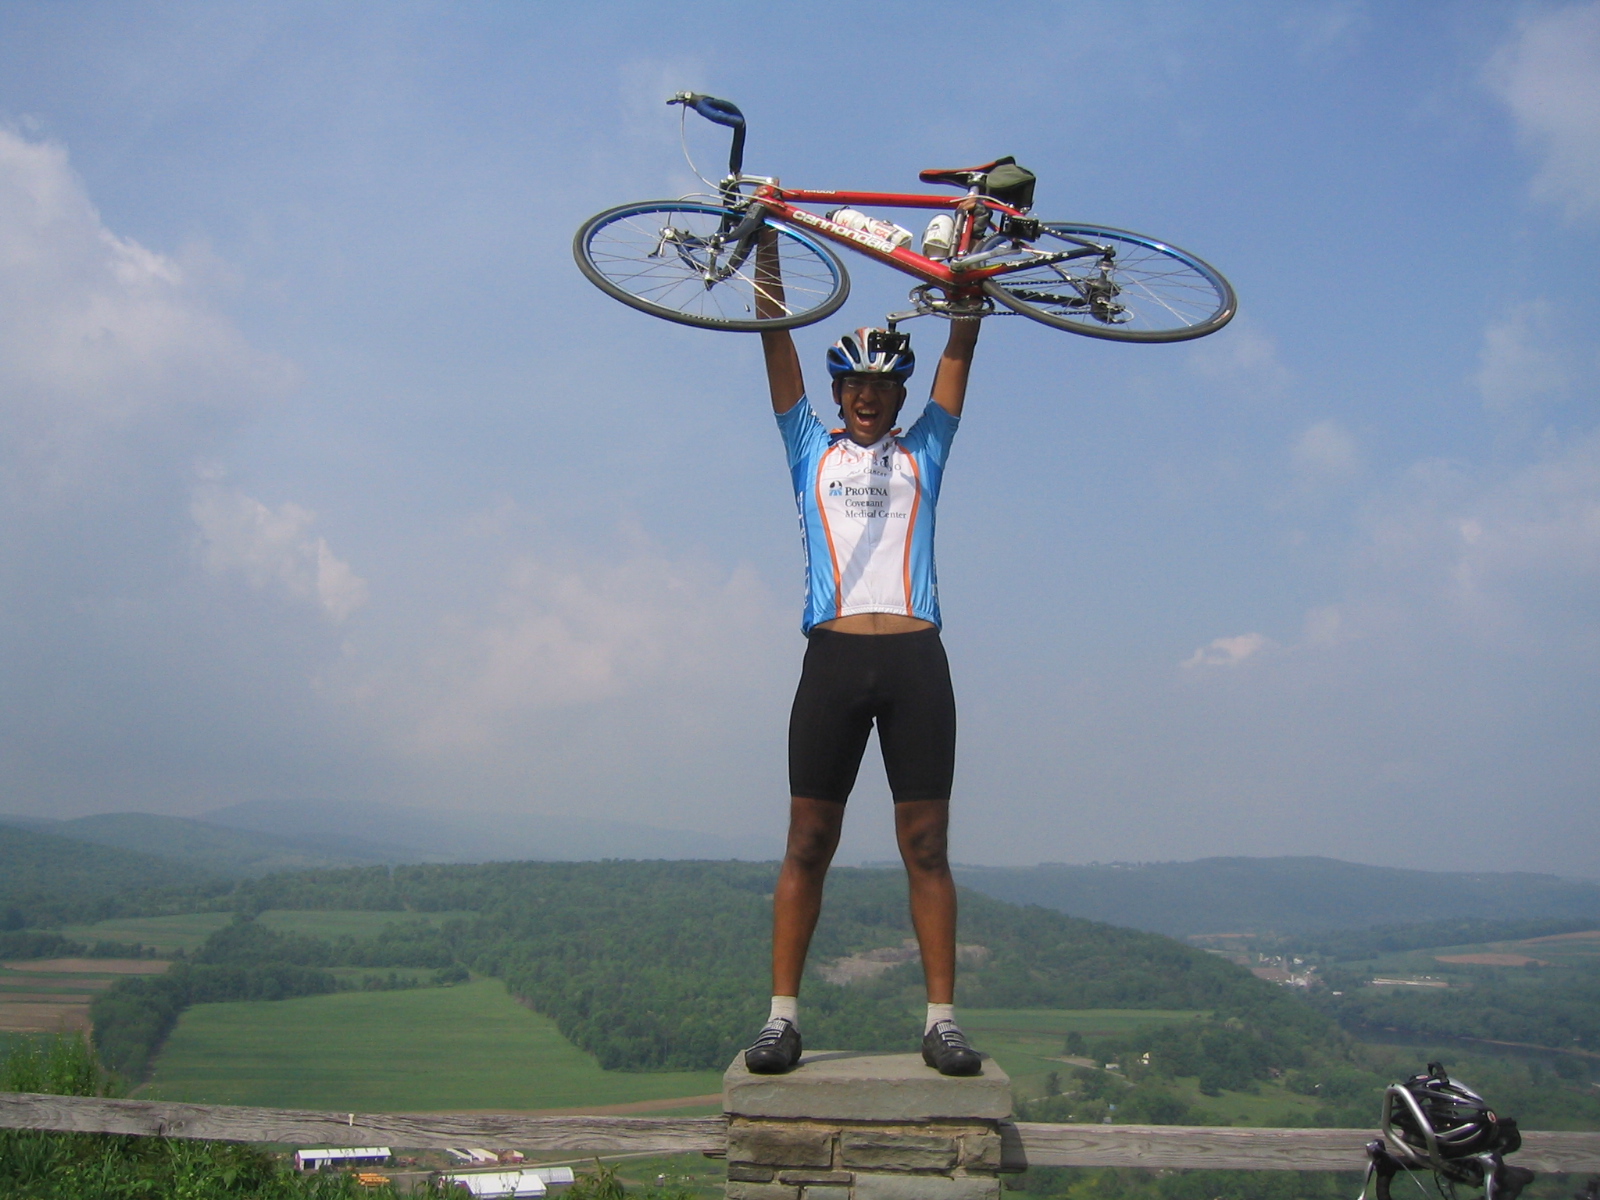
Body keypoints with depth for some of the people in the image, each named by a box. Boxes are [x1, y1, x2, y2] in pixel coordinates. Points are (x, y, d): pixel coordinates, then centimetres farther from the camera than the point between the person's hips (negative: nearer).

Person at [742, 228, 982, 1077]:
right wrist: (766, 238, 9)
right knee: (808, 845, 0)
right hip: (833, 659, 0)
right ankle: (782, 1015, 3)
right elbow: (775, 338, 14)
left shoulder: (922, 454, 20)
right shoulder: (813, 451, 18)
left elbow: (961, 348, 16)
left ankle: (941, 1019, 2)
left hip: (915, 662, 0)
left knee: (925, 846, 1)